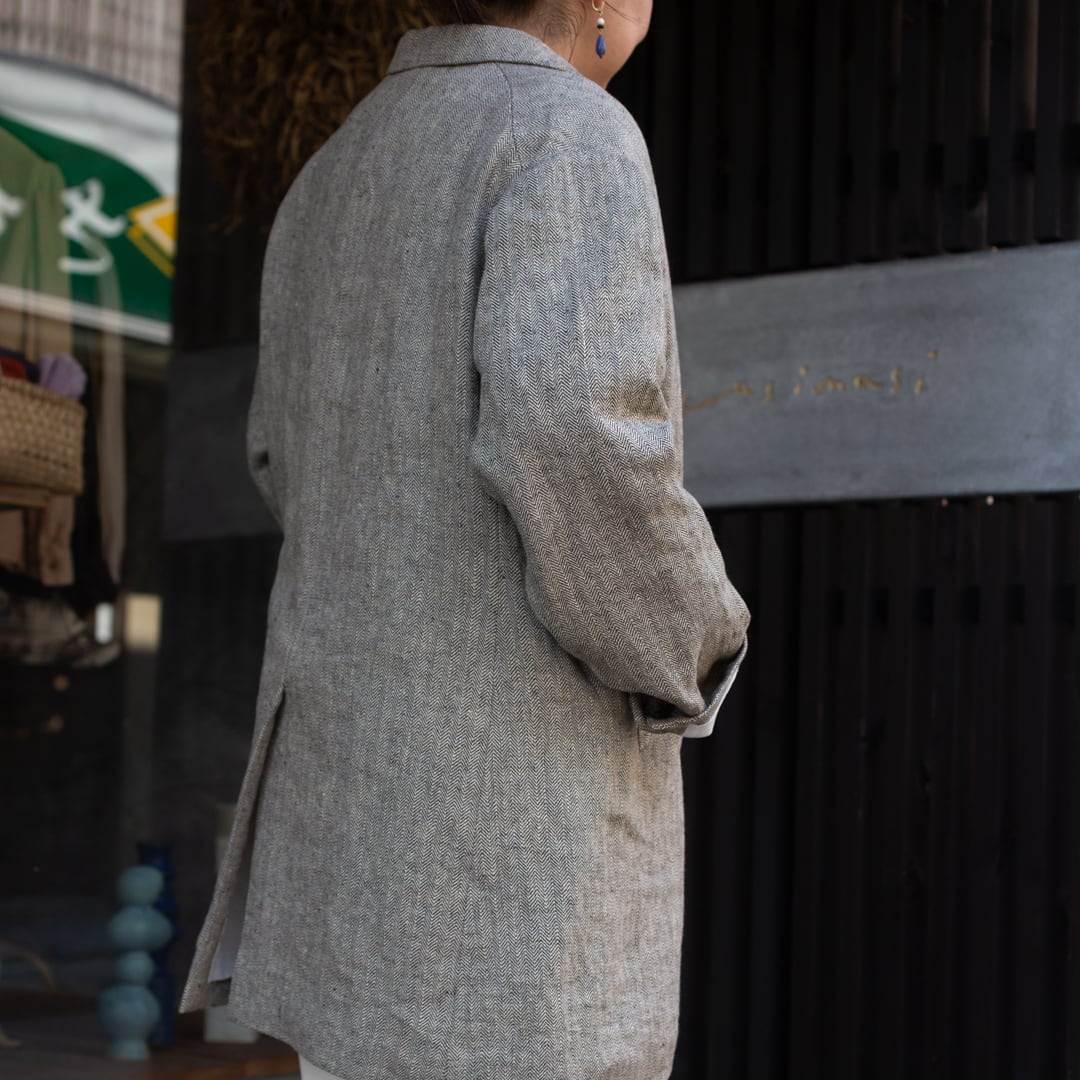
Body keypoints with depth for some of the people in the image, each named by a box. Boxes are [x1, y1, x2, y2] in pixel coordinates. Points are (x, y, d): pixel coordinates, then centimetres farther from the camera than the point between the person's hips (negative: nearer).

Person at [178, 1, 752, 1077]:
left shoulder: (330, 180, 15)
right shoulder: (569, 136, -12)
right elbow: (574, 436, -27)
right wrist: (684, 653, -9)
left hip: (347, 783, 9)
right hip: (518, 795, -9)